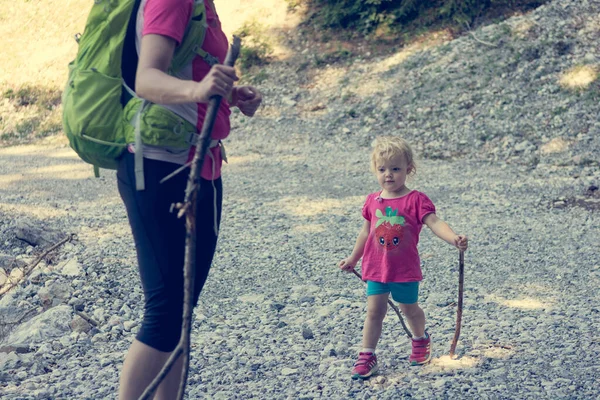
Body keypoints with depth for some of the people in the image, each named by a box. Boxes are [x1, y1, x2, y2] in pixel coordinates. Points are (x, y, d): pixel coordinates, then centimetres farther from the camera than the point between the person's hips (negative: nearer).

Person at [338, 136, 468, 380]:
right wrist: (353, 259, 20)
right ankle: (366, 356, 10)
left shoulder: (416, 200, -12)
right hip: (376, 268, 2)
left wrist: (454, 238, -43)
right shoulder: (373, 201, 0)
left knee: (409, 309, 16)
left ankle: (420, 340, 45)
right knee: (374, 311, 2)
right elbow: (366, 232, 13)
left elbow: (434, 223, -24)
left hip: (405, 270, -2)